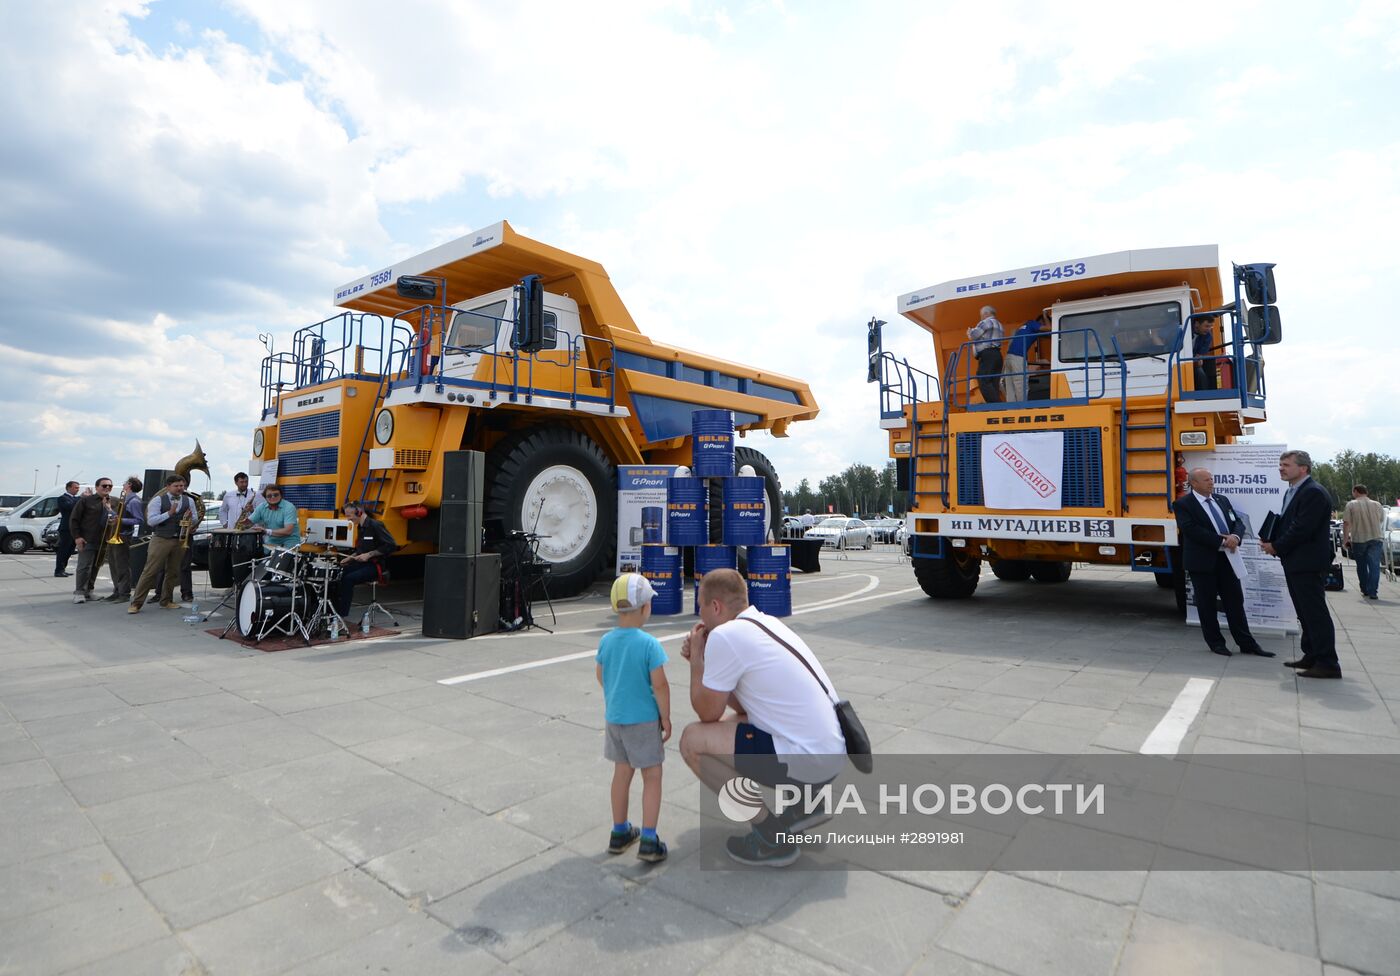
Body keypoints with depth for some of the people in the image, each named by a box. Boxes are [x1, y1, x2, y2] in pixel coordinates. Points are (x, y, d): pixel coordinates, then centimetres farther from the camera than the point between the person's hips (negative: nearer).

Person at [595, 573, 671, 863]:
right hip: (644, 720, -6)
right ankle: (649, 841, 8)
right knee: (652, 776, 7)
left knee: (622, 772, 19)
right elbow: (659, 685, -19)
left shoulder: (606, 641, -4)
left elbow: (600, 676, 9)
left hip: (614, 717, 6)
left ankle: (620, 832, 32)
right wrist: (666, 718, -6)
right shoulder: (649, 644, -21)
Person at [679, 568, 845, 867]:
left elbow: (708, 713, -4)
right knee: (738, 722, 27)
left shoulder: (725, 635, -16)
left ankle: (771, 835, 2)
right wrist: (702, 657, 14)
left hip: (806, 760, -10)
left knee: (693, 740, -4)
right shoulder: (766, 622, 12)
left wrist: (696, 659, 7)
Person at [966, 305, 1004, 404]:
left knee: (984, 383, -17)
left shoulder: (986, 322, 0)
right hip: (997, 354, 10)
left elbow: (974, 335, -6)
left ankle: (996, 406, -28)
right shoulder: (999, 325, 30)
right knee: (994, 384, 4)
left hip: (987, 355, -10)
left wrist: (970, 332, 16)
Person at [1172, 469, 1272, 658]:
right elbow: (1192, 530, -19)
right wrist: (1222, 542, -20)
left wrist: (1235, 537, -13)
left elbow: (1238, 522, 9)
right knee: (1207, 604, 4)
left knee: (1235, 602, 9)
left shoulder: (1222, 500, 14)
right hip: (1203, 561, -6)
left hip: (1227, 559, 6)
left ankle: (1247, 644, 15)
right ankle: (1216, 642, 17)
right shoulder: (1183, 504, -8)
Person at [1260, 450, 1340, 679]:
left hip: (1309, 564, -10)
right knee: (1306, 613, 16)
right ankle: (1312, 656, 26)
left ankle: (1328, 664, 0)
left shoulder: (1314, 493, -16)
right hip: (1295, 563, 10)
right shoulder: (1292, 492, 15)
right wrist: (1271, 541, 1)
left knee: (1316, 613, -6)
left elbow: (1302, 529, -21)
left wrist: (1277, 547, -12)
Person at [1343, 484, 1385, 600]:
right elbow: (1382, 521, 16)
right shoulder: (1377, 505, 6)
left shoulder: (1351, 505, -4)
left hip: (1358, 539, -2)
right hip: (1375, 538, 2)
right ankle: (1373, 592, -9)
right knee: (1374, 566, -1)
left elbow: (1346, 523, -8)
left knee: (1361, 566, 13)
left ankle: (1365, 590, 20)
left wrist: (1345, 538, -1)